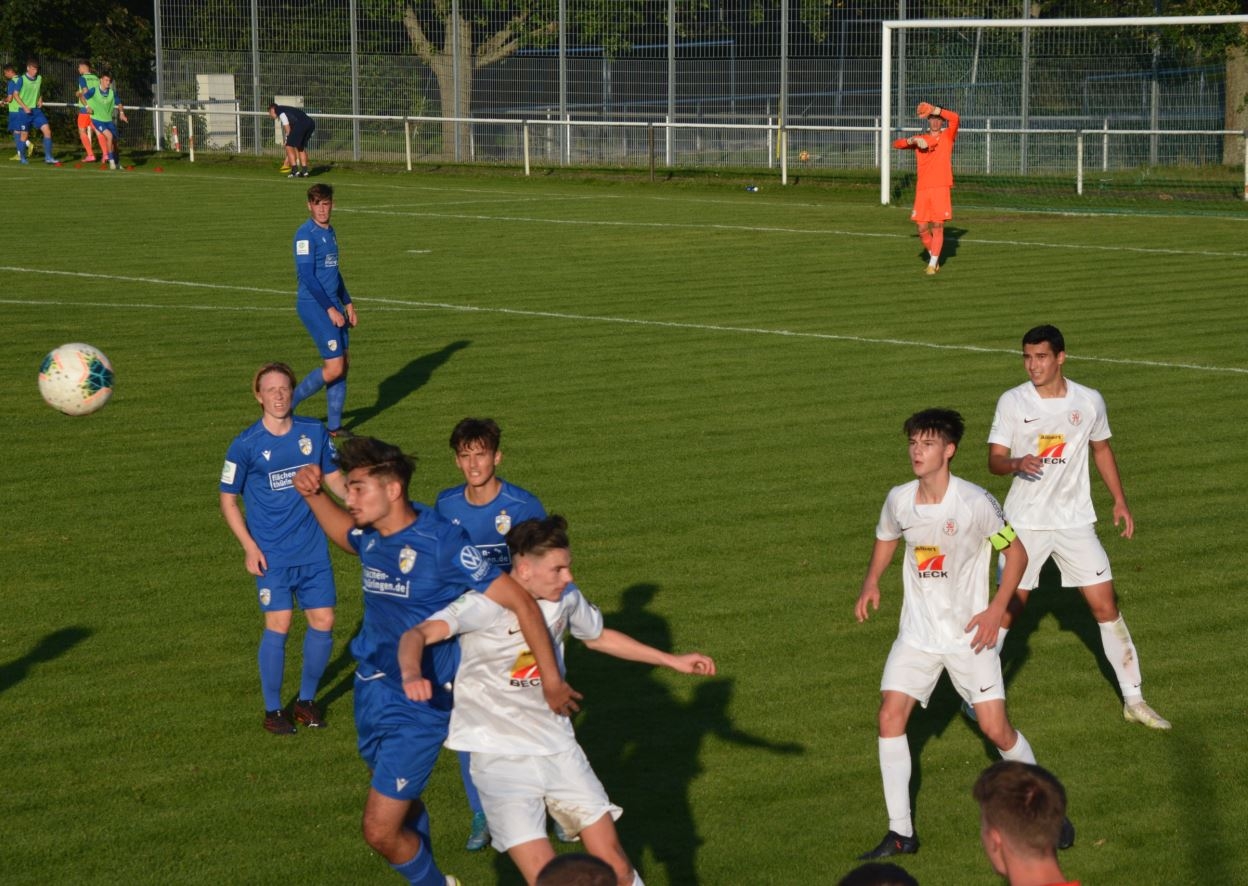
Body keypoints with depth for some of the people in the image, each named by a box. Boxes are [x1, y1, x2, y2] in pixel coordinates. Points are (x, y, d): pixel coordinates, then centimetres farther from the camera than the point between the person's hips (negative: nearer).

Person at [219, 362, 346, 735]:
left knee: (323, 622, 2)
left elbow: (333, 477, 13)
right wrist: (249, 546, -9)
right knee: (278, 625, -10)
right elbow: (228, 499, 0)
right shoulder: (246, 445, -7)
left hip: (313, 548, 4)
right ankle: (273, 709, 5)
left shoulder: (314, 432, 2)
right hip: (271, 553, -4)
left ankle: (306, 700, 22)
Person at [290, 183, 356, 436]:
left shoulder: (329, 232, 14)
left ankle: (334, 427, 12)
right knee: (334, 367, -12)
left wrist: (347, 304, 22)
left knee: (344, 363, 6)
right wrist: (330, 309, -18)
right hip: (313, 305, -9)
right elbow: (307, 275, -18)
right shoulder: (306, 234, -14)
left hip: (332, 304, 9)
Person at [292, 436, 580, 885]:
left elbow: (521, 602, -21)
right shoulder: (370, 536, -2)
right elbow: (346, 532, 27)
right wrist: (315, 495, 7)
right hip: (372, 690, 7)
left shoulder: (442, 542, -23)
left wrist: (552, 680, -19)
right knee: (402, 804, 22)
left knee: (381, 830, -6)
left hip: (420, 704, -7)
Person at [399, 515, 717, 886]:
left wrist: (672, 660, 25)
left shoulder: (566, 598, 2)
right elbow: (418, 635, -30)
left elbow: (598, 636, 23)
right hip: (500, 755, -5)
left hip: (557, 747, 5)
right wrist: (412, 675, -52)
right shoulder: (486, 604, -17)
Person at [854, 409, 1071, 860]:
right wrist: (871, 582, 4)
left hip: (969, 633, -4)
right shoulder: (898, 500, -4)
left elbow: (1016, 552, -5)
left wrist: (996, 610, -12)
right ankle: (901, 832, -1)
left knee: (995, 727, -6)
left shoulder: (976, 503, -17)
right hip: (917, 632, 4)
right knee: (890, 716, -10)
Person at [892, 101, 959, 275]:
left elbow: (956, 118, -8)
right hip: (922, 189, 3)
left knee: (938, 226, -7)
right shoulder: (920, 139, 16)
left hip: (941, 188, -3)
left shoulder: (947, 136, 9)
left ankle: (933, 264, -2)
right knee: (922, 228, 1)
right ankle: (934, 257, 21)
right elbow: (896, 144, 10)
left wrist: (936, 110, -11)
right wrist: (913, 141, -7)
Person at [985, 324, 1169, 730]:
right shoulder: (1011, 402, -6)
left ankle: (1134, 699, 9)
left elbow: (1101, 449, 15)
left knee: (1105, 605, -1)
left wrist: (1120, 500, 12)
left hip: (1075, 521, 1)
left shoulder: (1089, 402, -2)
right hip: (1025, 522, -1)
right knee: (1009, 605, 0)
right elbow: (995, 459, -8)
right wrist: (1015, 463, -30)